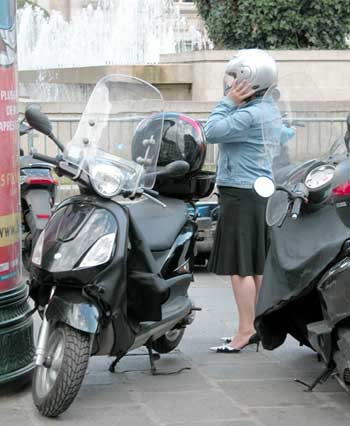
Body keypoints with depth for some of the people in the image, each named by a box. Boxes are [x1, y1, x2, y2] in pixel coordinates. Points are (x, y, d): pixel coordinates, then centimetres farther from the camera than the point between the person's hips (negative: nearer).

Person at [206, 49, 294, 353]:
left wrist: (228, 102, -13)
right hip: (263, 192, 10)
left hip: (241, 195, -10)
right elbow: (287, 134, 27)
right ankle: (258, 327, 20)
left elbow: (212, 132, -21)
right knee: (257, 265, 14)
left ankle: (245, 331, -4)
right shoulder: (270, 109, 12)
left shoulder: (249, 115, -19)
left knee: (240, 266, -6)